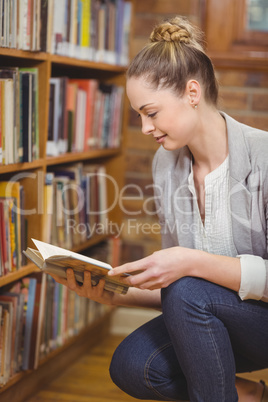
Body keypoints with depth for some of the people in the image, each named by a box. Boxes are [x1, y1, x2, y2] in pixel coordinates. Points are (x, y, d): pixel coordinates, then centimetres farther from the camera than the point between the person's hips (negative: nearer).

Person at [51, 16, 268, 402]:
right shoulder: (166, 164, 0)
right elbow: (175, 274, 6)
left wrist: (192, 261, -34)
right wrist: (117, 294, -11)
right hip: (209, 317, 6)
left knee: (187, 291, -31)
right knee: (131, 366, -18)